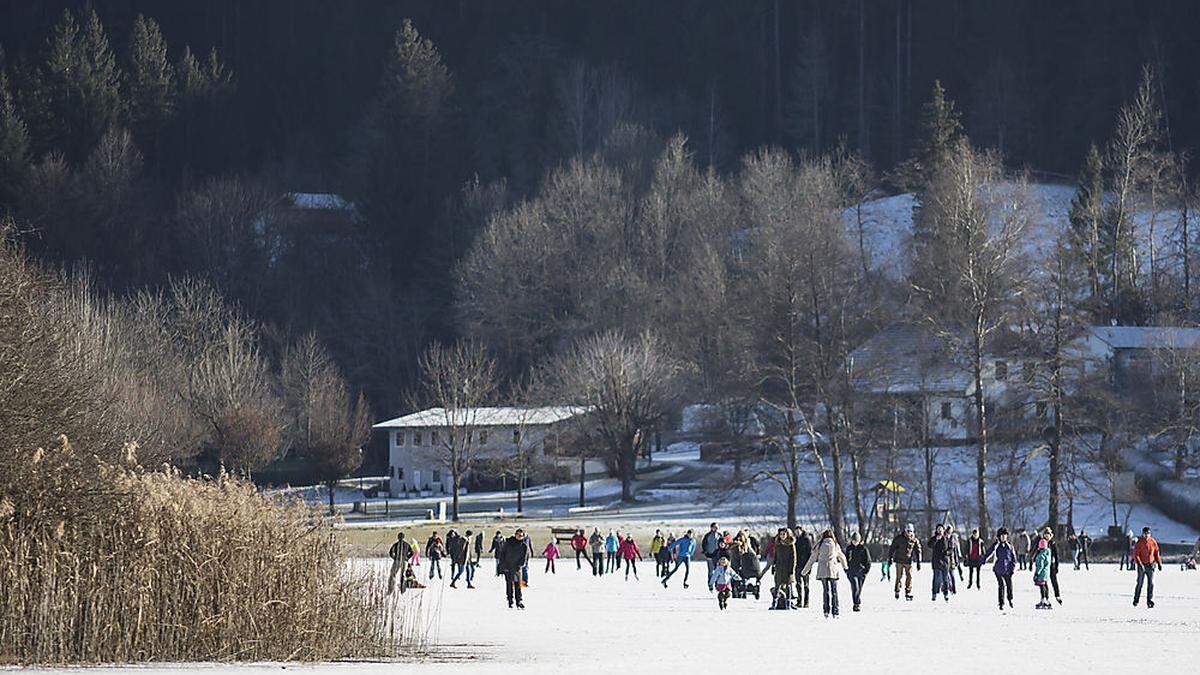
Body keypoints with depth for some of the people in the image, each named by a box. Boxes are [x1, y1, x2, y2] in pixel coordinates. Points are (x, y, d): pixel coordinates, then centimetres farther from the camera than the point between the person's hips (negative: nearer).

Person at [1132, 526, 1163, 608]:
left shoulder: (1153, 542, 1)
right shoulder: (1139, 542, -9)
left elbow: (1156, 552, 12)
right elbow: (1136, 554, -13)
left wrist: (1159, 563, 8)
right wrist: (1139, 564, -24)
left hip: (1151, 565, 2)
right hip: (1142, 565, -2)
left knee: (1151, 583, -4)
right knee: (1140, 583, 5)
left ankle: (1150, 601, -1)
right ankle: (1136, 599, 21)